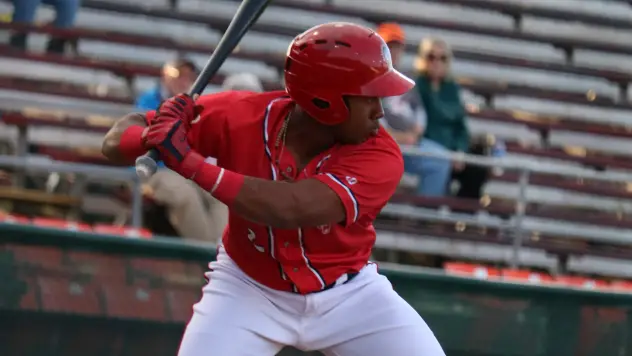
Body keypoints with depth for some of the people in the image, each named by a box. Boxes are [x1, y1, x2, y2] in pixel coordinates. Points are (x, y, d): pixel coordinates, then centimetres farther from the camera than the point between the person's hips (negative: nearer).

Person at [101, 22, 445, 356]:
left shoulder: (380, 157, -25)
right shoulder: (242, 115, -20)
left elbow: (291, 208, -40)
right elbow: (118, 139, -16)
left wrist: (189, 162, -42)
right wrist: (149, 137, -41)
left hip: (348, 294, 0)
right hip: (249, 290, 0)